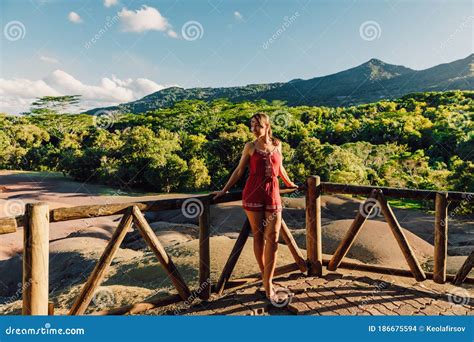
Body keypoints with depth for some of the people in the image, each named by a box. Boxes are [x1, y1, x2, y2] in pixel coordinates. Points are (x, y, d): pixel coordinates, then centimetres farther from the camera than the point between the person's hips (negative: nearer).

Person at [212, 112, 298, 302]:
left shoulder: (277, 145, 10)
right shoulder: (250, 147, 2)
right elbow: (239, 171, 7)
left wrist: (289, 183, 35)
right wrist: (224, 190, 6)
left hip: (273, 195, 2)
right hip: (253, 195, -2)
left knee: (273, 239, -4)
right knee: (258, 236, 6)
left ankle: (268, 283, 2)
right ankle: (265, 276, 23)